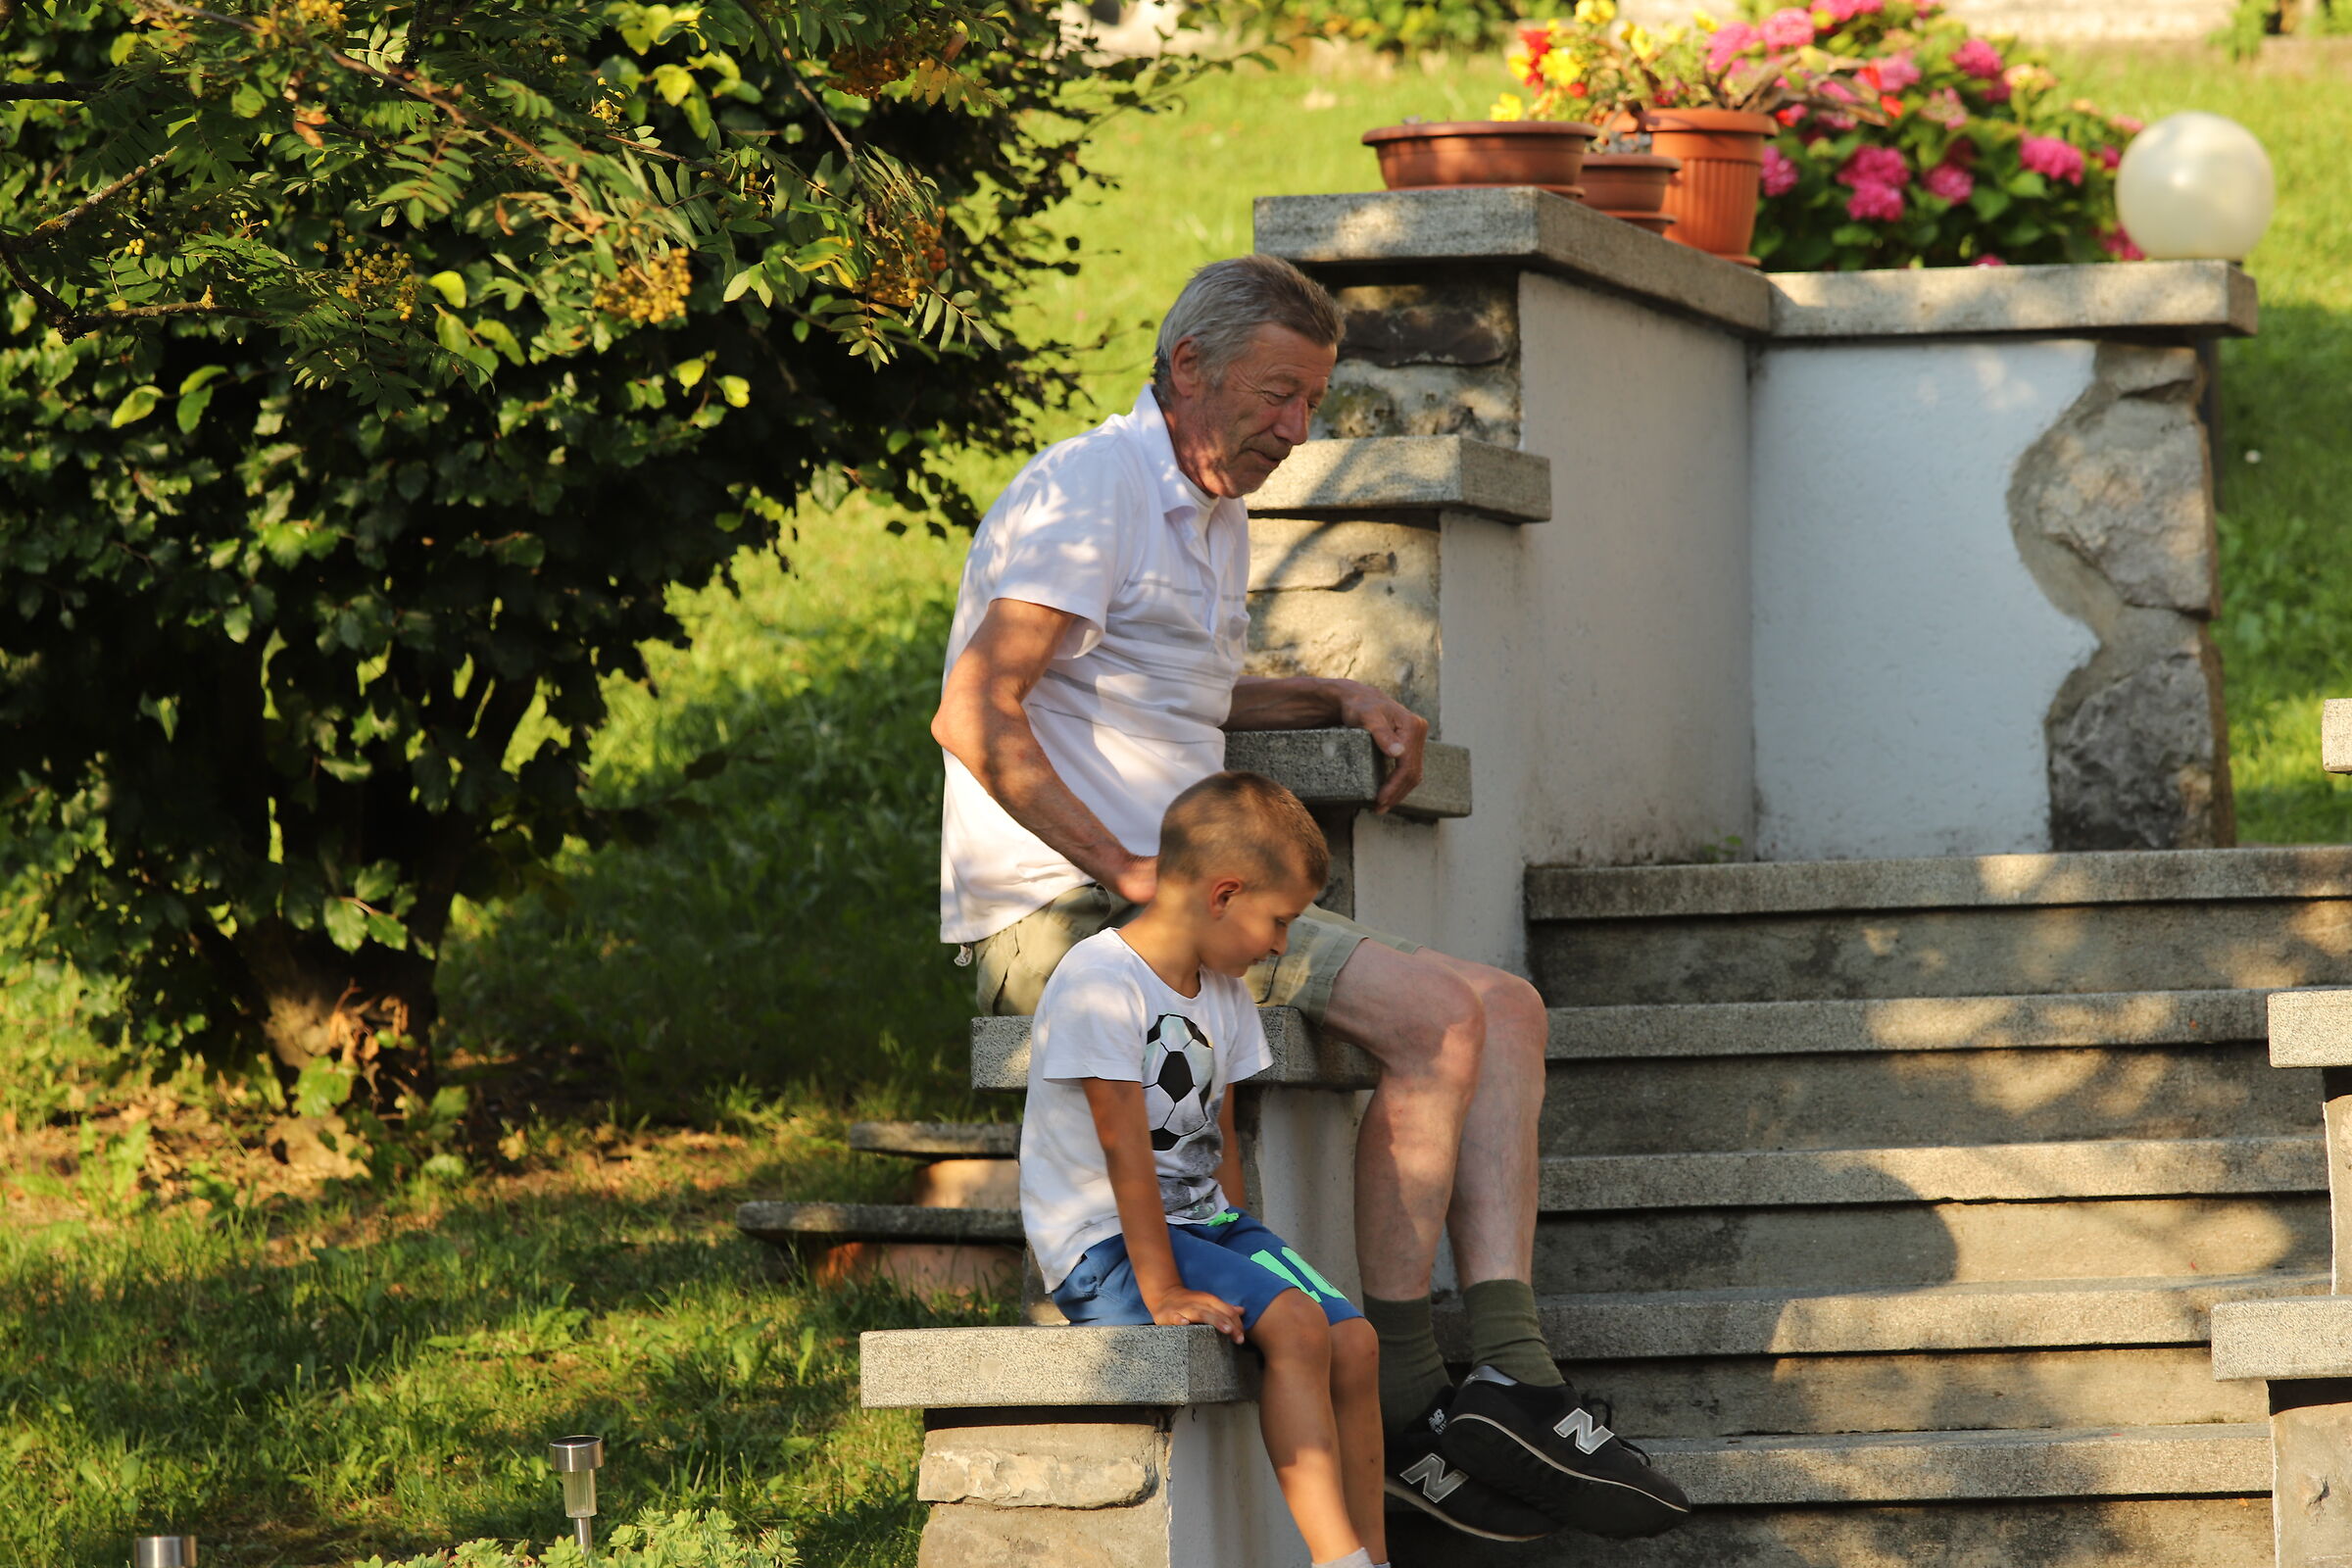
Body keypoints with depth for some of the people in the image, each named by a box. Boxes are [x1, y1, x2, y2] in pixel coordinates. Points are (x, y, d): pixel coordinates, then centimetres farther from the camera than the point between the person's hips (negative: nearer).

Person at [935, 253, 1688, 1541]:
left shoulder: (1215, 519, 22)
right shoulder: (1089, 494, -11)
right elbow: (975, 717, -21)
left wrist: (1339, 701, 22)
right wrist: (1129, 871, -21)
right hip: (1059, 920, -10)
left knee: (1504, 1008, -2)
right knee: (1436, 1019, -22)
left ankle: (1510, 1376, -15)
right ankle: (1403, 1405, -16)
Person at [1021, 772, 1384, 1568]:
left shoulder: (1226, 994, 11)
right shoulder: (1101, 982, -18)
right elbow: (1125, 1147, -22)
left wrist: (1242, 1250, 3)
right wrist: (1161, 1290, -23)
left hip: (1202, 1225, 9)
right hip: (1107, 1245, -9)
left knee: (1354, 1341, -9)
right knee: (1295, 1327, -27)